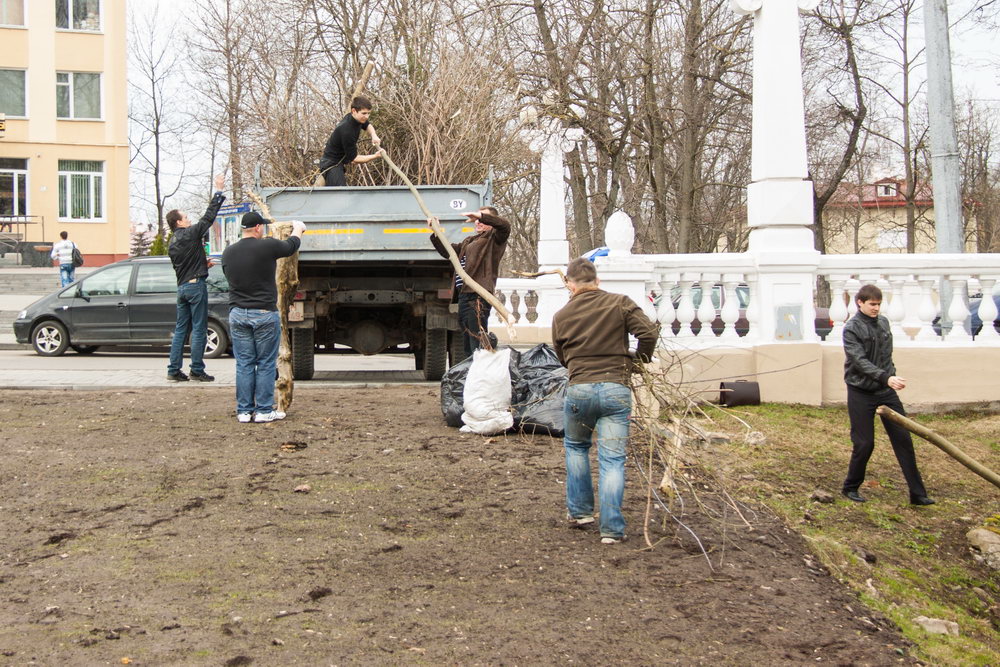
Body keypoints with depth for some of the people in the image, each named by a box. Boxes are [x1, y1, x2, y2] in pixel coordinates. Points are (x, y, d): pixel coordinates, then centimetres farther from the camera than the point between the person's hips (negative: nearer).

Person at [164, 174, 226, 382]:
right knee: (198, 330, -3)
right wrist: (218, 191, -1)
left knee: (180, 329, 10)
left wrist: (203, 264, 28)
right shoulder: (191, 234, -9)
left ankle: (174, 369, 9)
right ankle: (197, 370, -3)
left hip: (182, 287, 8)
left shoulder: (172, 244, 14)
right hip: (196, 285, -8)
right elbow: (209, 216, -7)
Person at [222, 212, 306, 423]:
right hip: (265, 314, -4)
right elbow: (291, 246, 7)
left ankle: (244, 411, 12)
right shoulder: (267, 247, -12)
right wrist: (298, 229, 29)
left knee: (244, 364, 9)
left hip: (237, 314, 5)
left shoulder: (228, 253, 4)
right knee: (266, 364, 4)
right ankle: (264, 410, 8)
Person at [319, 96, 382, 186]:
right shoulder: (346, 131, -29)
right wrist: (375, 156, -23)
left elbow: (367, 126, 23)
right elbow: (354, 159, -21)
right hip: (331, 165, -11)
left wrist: (374, 135, 0)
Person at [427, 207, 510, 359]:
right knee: (468, 347, 14)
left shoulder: (494, 238, 3)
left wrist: (481, 215, -22)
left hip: (478, 296, -9)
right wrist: (436, 233, 16)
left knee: (478, 346, -16)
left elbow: (505, 226, -17)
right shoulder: (469, 241, 28)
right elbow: (447, 251, 27)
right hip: (464, 295, 9)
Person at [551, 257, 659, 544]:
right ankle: (612, 527, -1)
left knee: (576, 447, 26)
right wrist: (639, 360, 10)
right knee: (612, 459, 2)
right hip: (616, 388, -1)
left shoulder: (561, 316, 6)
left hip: (579, 389, 1)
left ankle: (579, 510, 27)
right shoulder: (620, 303, 0)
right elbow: (649, 332, -8)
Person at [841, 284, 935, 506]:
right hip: (861, 392, -5)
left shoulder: (883, 322, 8)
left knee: (903, 438, 1)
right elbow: (860, 361, -23)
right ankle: (851, 487, 19)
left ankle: (917, 493, 4)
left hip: (886, 390, 6)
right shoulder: (851, 328, -12)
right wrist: (886, 377, -33)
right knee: (864, 443, -2)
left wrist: (892, 377, 15)